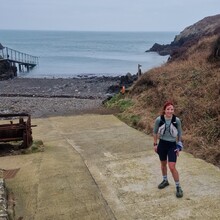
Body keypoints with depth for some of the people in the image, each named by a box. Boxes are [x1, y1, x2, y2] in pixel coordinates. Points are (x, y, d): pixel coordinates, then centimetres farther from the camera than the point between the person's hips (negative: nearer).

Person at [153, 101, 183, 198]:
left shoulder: (177, 120, -15)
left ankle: (178, 187, 8)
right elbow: (155, 132, 3)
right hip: (162, 144, 2)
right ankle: (165, 180, 43)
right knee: (163, 164, 20)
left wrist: (178, 146, 1)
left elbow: (179, 133, 0)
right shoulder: (159, 119, -13)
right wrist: (155, 144, 4)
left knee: (172, 167, -9)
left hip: (172, 145, -2)